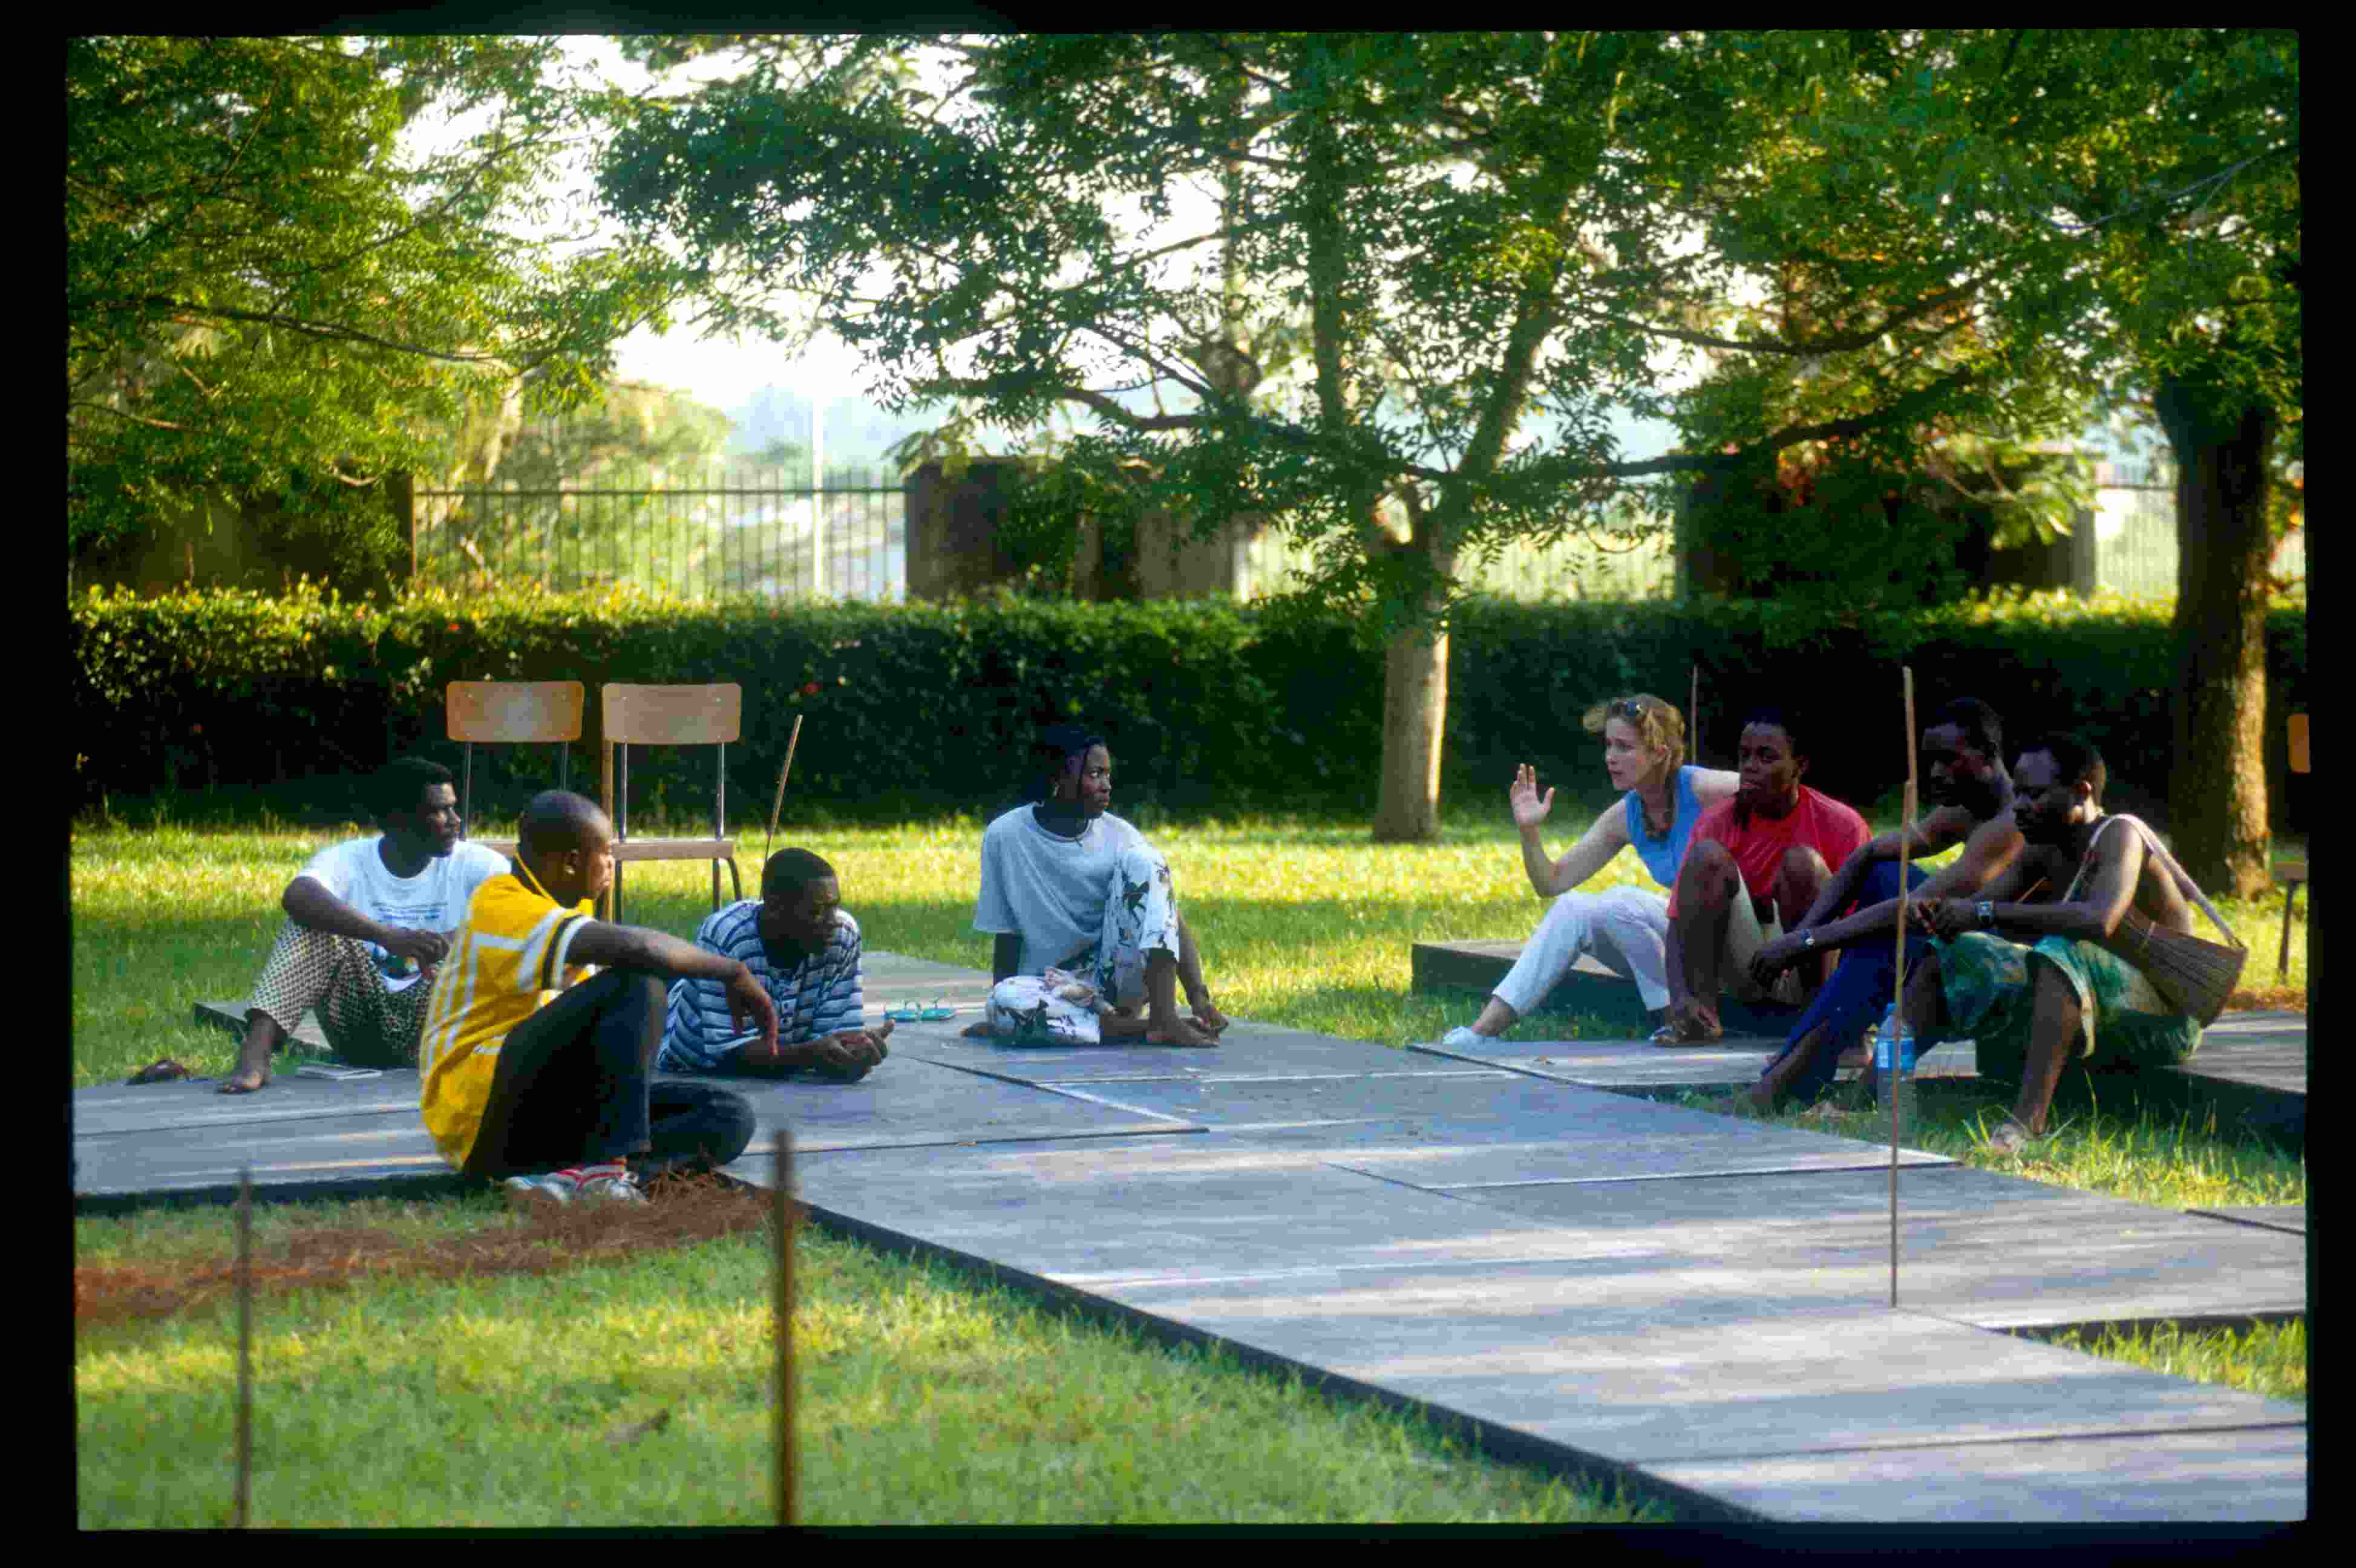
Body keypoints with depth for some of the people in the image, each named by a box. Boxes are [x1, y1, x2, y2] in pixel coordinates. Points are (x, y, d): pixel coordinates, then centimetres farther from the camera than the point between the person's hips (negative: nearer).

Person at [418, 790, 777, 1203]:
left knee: (731, 1117, -7)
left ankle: (569, 1177, -27)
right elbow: (637, 948, -30)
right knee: (637, 985, -26)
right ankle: (608, 1169, -30)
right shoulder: (504, 907, -17)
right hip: (481, 1112, -10)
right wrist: (733, 973, -19)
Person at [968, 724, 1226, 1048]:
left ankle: (1165, 1016, -30)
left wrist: (1199, 997, -20)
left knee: (1142, 860, -19)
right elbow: (1008, 936, 1)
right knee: (1005, 1006, -36)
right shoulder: (1006, 836, -5)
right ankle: (1140, 1025, -25)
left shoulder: (1119, 836, -2)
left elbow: (1174, 923, -7)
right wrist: (1001, 1010, -5)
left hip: (1116, 976, 2)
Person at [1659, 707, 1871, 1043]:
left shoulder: (1842, 824, -9)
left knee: (1802, 861, -26)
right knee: (1707, 855, -22)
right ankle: (1702, 1016, -22)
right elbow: (1678, 920, -8)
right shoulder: (1717, 823, -5)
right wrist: (1680, 995, -27)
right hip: (1748, 974, 2)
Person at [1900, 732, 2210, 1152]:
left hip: (2165, 1020, -9)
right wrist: (1937, 912, -21)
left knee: (2064, 951, -38)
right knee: (1947, 955, 5)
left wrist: (1988, 912, -37)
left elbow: (2099, 921, -37)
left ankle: (2027, 1120, -46)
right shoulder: (2044, 850, 6)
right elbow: (1976, 906, 3)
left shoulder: (2118, 835, -19)